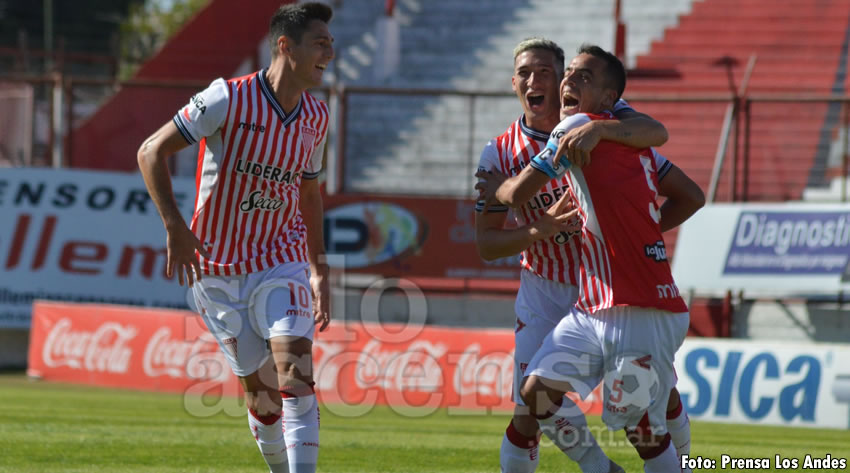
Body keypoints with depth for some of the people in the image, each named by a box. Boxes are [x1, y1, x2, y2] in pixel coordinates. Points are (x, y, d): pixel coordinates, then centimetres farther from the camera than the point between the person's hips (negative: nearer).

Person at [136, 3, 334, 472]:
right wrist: (175, 227, -19)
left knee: (296, 372, -19)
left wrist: (319, 271, 16)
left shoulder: (316, 117, 3)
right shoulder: (229, 99, -14)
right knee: (260, 390, 0)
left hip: (281, 261, 3)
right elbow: (151, 152, -11)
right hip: (216, 268, -3)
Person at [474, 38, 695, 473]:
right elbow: (486, 244, -8)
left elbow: (657, 132, -32)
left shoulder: (600, 116, -11)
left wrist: (599, 129, -51)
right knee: (529, 412, -6)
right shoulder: (500, 155, -9)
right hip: (546, 292, 0)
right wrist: (540, 230, -27)